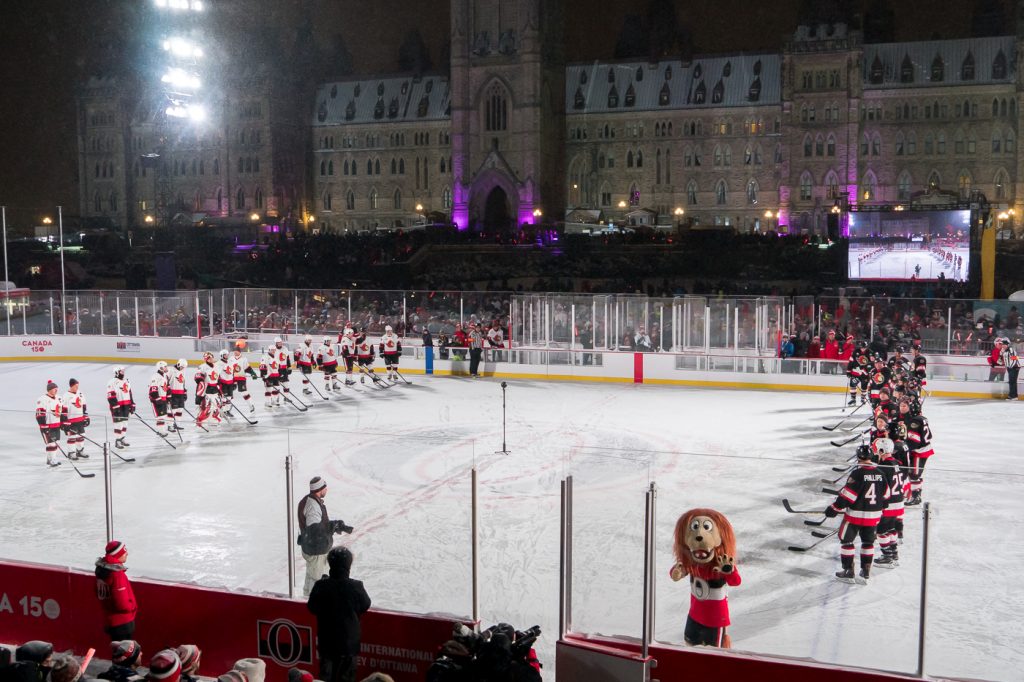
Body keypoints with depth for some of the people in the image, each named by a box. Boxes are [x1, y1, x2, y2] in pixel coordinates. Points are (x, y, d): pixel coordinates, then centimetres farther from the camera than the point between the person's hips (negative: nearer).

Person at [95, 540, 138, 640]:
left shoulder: (102, 569, 2)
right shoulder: (117, 575, -27)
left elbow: (99, 594, 16)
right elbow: (122, 604, -26)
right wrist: (133, 607, -8)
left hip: (110, 620, 9)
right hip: (122, 623, -9)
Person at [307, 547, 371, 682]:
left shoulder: (321, 586, -17)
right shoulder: (355, 586, -19)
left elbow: (312, 608, -1)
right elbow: (365, 606, -2)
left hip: (326, 639, 1)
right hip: (349, 639, -1)